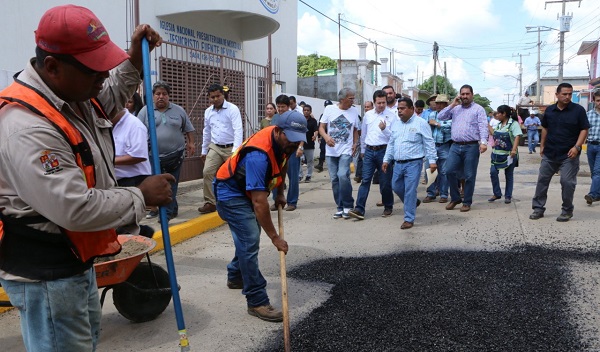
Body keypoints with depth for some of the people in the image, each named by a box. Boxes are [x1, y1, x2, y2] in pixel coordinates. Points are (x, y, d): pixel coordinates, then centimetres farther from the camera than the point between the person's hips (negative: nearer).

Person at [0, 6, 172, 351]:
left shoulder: (74, 92, -1)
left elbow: (110, 100, 22)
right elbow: (76, 209, -34)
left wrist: (135, 59, 5)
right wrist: (141, 197, -20)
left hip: (75, 259, 10)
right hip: (45, 273, -10)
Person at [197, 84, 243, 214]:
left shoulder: (233, 109, -10)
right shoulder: (208, 111, 8)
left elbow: (238, 130, -19)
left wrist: (236, 150, -29)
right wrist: (204, 150, 20)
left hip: (231, 148, -4)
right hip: (215, 148, 4)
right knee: (207, 172, -10)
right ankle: (210, 203, -4)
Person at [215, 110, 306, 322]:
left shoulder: (284, 142, -10)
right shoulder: (258, 155, -37)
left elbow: (281, 164, 16)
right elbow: (259, 203, -38)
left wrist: (280, 193, 12)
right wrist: (275, 237, -32)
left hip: (248, 191, 10)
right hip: (231, 193, -10)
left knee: (250, 236, 22)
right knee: (250, 242, -16)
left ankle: (235, 277, 44)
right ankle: (257, 302, -9)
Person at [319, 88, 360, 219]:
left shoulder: (354, 111, 5)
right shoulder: (329, 109, 0)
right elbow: (321, 127, 2)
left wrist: (355, 143, 2)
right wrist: (326, 137, -18)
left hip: (346, 150, -1)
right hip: (331, 151, 1)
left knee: (343, 175, -19)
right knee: (334, 179, 4)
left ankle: (348, 206, -3)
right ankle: (340, 207, 17)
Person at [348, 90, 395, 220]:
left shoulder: (391, 116, -3)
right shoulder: (368, 115, 9)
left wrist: (384, 129, -22)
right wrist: (362, 150, 23)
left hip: (384, 151, -3)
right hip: (369, 151, 3)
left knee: (385, 182, 6)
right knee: (365, 180, -2)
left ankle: (388, 208, 24)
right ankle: (359, 209, -5)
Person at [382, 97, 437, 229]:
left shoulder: (421, 123, -6)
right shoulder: (396, 125, 13)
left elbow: (429, 144, -7)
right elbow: (391, 144, 18)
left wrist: (432, 160, -12)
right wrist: (386, 160, 15)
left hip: (413, 163, -7)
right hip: (398, 163, 7)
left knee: (410, 191, -5)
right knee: (396, 187, 14)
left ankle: (409, 219, 5)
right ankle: (413, 203, 40)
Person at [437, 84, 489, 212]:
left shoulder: (478, 109, 3)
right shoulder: (455, 108, 16)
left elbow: (483, 126, -8)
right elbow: (440, 117, 8)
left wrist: (483, 142, -22)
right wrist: (452, 105, 3)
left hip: (471, 146, -4)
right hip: (455, 146, 4)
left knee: (469, 175, 2)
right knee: (450, 171, -4)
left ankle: (467, 202, 13)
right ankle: (455, 198, 14)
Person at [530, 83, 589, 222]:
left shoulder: (578, 110, -5)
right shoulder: (549, 110, 5)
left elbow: (584, 130, -5)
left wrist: (577, 147, -16)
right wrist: (542, 145, 12)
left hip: (569, 155, -4)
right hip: (549, 153, 4)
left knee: (567, 182, -2)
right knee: (542, 180, 6)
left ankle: (567, 211, 15)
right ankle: (538, 208, 16)